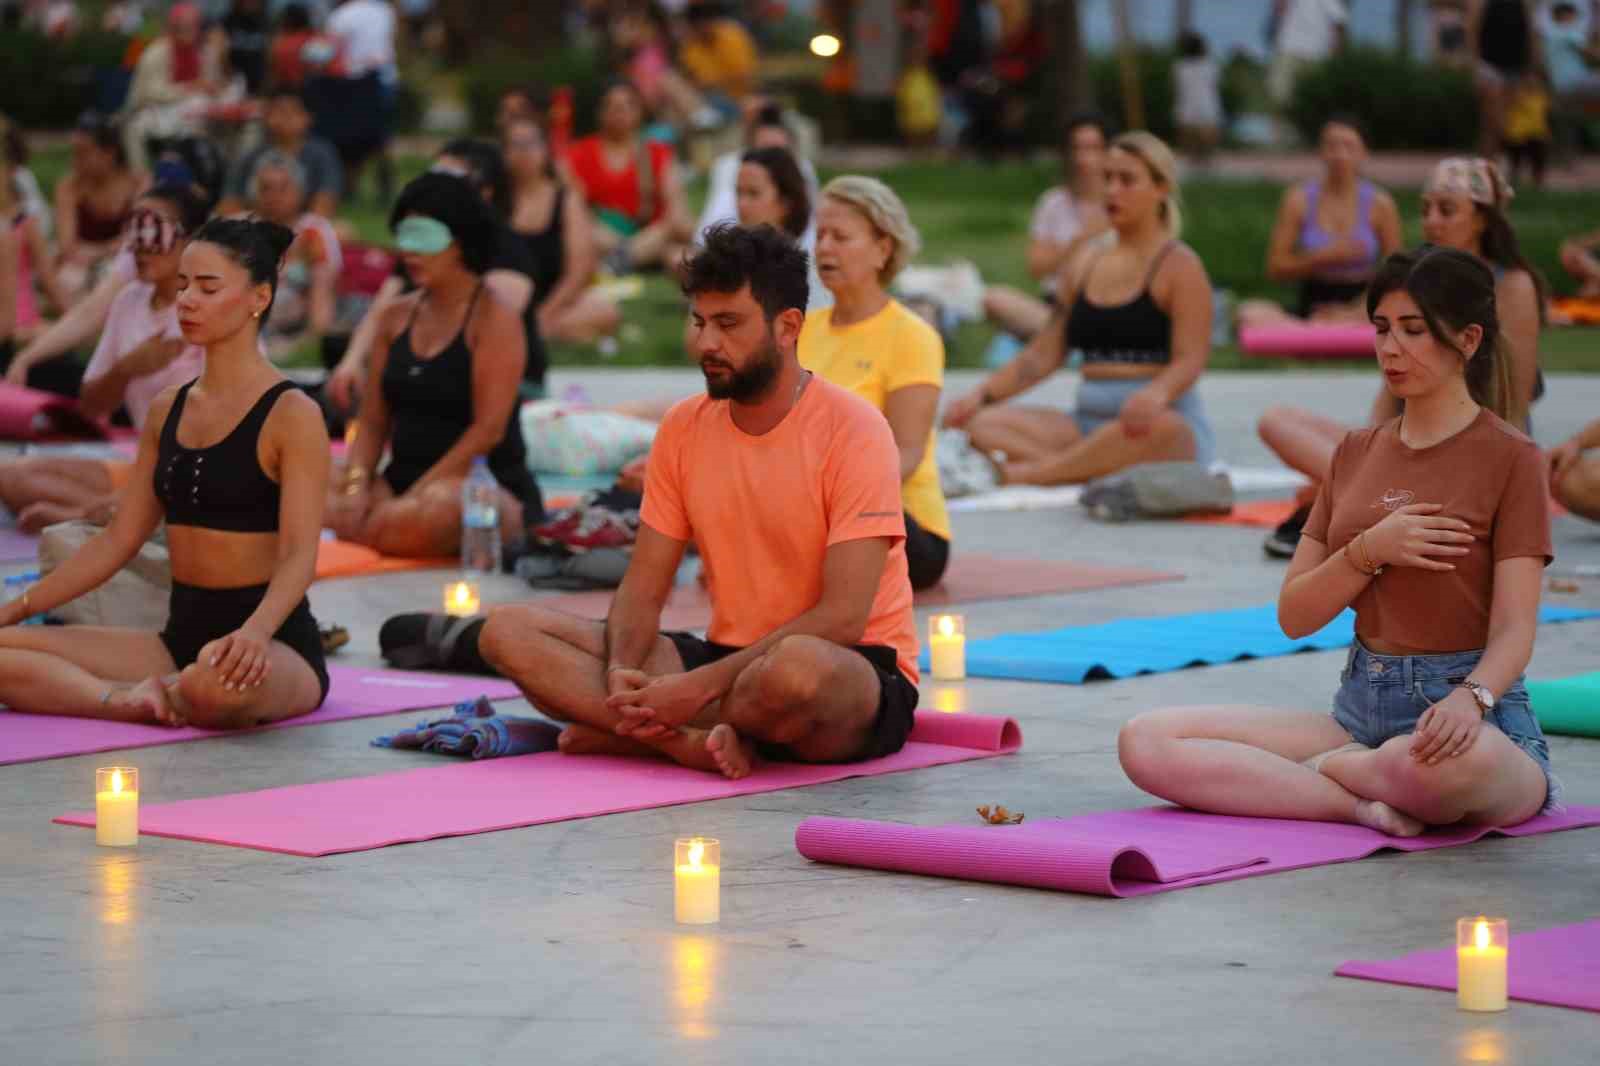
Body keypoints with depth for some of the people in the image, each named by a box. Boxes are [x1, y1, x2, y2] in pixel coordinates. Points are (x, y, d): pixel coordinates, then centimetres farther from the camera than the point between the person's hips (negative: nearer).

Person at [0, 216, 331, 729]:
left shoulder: (292, 414, -9)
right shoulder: (167, 410, 12)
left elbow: (299, 555, -18)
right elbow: (118, 539, 15)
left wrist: (255, 631, -38)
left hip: (275, 643, -6)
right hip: (182, 633, 6)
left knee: (219, 686, -43)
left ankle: (156, 697, -11)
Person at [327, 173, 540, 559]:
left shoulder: (493, 319, -7)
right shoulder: (395, 316, 11)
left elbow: (489, 430, -15)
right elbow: (373, 423, 11)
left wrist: (415, 496, -18)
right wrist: (357, 484, -9)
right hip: (401, 481, 4)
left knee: (438, 509, -39)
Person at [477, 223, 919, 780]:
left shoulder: (852, 429, -13)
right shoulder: (684, 427, 5)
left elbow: (843, 616, -20)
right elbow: (643, 589, 5)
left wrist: (701, 685, -26)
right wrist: (621, 673, -18)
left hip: (860, 676, -6)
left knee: (797, 667, -44)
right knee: (508, 630, -9)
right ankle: (694, 739, -26)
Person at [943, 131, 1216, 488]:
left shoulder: (1179, 266, -2)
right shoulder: (1086, 264, 15)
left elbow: (1190, 360, -13)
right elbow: (1045, 352, 15)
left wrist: (1156, 394, -36)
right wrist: (983, 395, 2)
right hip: (1089, 421, 6)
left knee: (1156, 426, -43)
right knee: (983, 424, -15)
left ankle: (1014, 475, -42)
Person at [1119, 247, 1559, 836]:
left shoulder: (1509, 457, -2)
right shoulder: (1357, 453, 15)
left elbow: (1514, 630, -11)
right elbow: (1294, 615, 9)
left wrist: (1470, 697, -33)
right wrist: (1369, 551, -10)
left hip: (1465, 709, -5)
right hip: (1359, 707, 5)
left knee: (1457, 765, -45)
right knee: (1145, 742, -15)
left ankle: (1322, 769, -12)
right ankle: (1365, 801, -22)